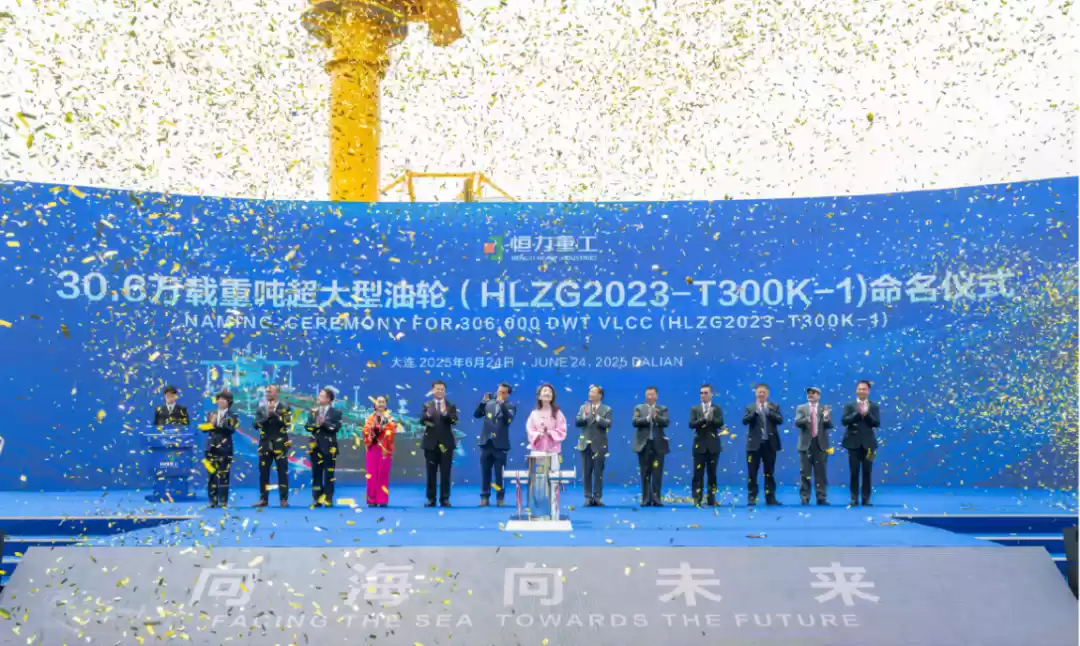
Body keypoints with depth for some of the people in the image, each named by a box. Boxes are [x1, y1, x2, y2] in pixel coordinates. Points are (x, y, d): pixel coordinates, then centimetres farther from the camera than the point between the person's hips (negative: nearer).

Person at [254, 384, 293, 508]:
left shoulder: (284, 407, 2)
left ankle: (284, 499, 1)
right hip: (265, 444, 3)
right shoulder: (261, 407, 9)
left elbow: (287, 422, -12)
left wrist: (274, 413, -16)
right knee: (263, 473, 3)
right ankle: (263, 499, 10)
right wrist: (267, 416, -15)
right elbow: (257, 424, 1)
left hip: (280, 444, -3)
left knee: (282, 472, -3)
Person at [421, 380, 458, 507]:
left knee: (445, 473, 0)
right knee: (431, 473, 4)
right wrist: (428, 414, -29)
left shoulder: (451, 406, 5)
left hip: (446, 443, -1)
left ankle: (445, 499, 5)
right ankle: (431, 499, 10)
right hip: (431, 443, 1)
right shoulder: (427, 405, 7)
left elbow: (454, 421, -11)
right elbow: (422, 421, -7)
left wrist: (445, 412, -29)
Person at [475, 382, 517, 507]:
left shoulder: (510, 407, 1)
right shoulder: (489, 403, 8)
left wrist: (502, 404, -23)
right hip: (486, 442, 3)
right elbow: (477, 414, 4)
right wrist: (483, 402, -8)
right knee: (485, 472, 7)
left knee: (499, 473, 2)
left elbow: (509, 419, -17)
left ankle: (500, 498, 11)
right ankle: (485, 497, 14)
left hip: (500, 444, -3)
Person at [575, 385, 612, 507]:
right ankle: (588, 497, 11)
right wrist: (584, 416, -18)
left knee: (598, 473, 1)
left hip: (599, 445, -2)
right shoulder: (583, 407, 9)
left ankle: (597, 498, 8)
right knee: (586, 473, 5)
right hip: (585, 444, 3)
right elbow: (577, 423, 0)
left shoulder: (607, 409, 1)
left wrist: (597, 417, -24)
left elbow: (608, 424, -12)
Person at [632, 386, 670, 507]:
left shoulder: (662, 409, 8)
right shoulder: (639, 408, 8)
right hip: (644, 444, 0)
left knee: (657, 474, -3)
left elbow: (666, 422, -7)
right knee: (645, 474, 3)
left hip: (658, 445, 0)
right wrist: (647, 418, -19)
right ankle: (646, 499, 7)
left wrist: (656, 416, -21)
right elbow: (635, 422, -6)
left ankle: (656, 499, 0)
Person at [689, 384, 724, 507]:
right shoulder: (695, 409, 5)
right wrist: (704, 419, -21)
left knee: (712, 473, 5)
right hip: (700, 445, 0)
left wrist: (711, 419, -23)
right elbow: (691, 424, -8)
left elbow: (720, 423, -7)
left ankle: (711, 499, 11)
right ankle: (697, 499, 1)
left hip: (713, 445, 1)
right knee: (698, 473, -2)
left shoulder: (717, 409, 5)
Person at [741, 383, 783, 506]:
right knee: (752, 472, 0)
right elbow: (745, 420, -9)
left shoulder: (774, 407, 7)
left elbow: (780, 420, -6)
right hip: (754, 444, -1)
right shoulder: (750, 408, 5)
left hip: (770, 443, 1)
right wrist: (755, 411, -19)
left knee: (770, 472, 6)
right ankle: (752, 497, 5)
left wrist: (768, 411, -15)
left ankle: (770, 497, 11)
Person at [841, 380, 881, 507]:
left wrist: (866, 413, -19)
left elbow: (877, 423, -5)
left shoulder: (874, 406, 6)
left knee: (867, 472, 3)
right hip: (853, 443, -1)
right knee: (854, 472, 1)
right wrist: (858, 413, -18)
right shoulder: (849, 405, 4)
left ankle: (866, 499, 9)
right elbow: (844, 421, -9)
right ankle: (854, 498, 7)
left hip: (868, 443, 1)